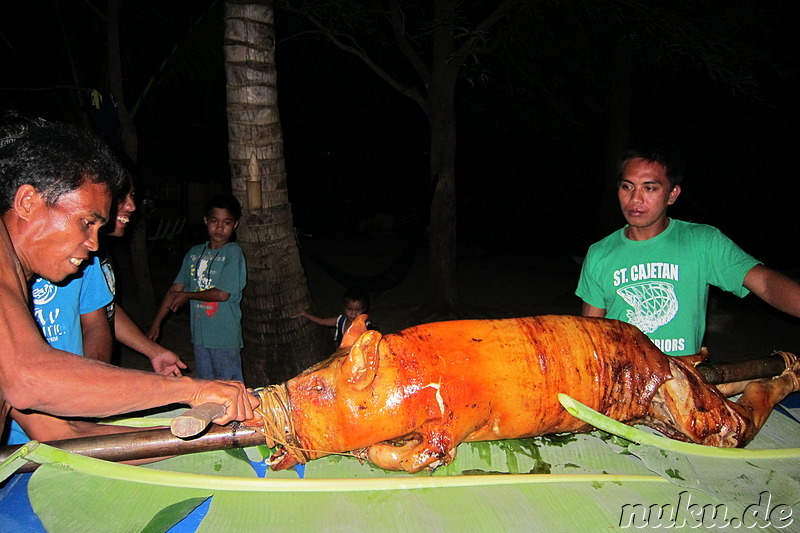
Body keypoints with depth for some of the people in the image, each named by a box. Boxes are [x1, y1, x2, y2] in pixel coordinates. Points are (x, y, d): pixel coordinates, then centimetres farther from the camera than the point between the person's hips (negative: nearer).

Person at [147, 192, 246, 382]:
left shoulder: (233, 252, -9)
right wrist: (156, 322, 9)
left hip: (226, 337, -6)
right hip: (200, 335, 6)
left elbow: (223, 294, -15)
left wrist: (187, 295, -3)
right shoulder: (194, 253, 8)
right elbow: (175, 290, 11)